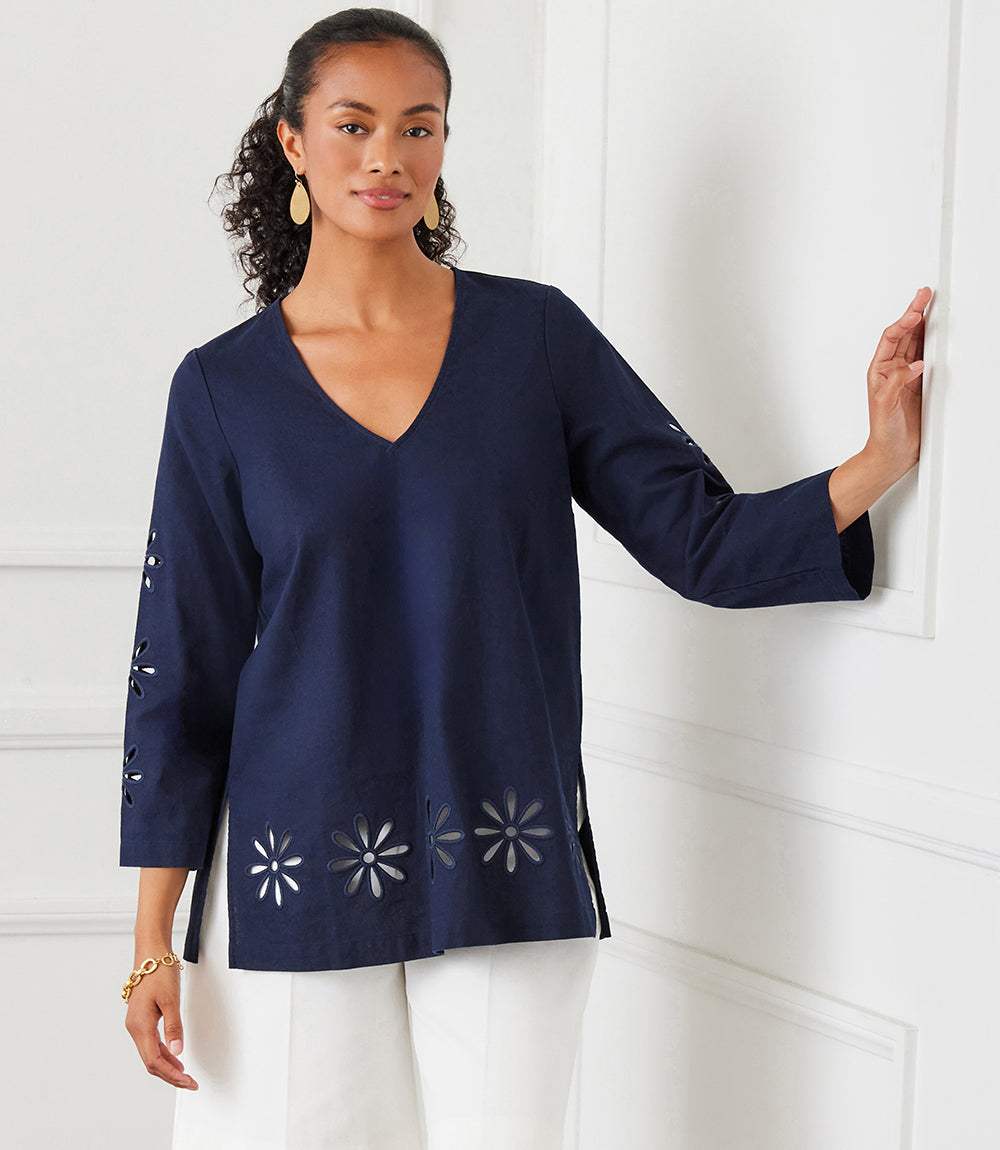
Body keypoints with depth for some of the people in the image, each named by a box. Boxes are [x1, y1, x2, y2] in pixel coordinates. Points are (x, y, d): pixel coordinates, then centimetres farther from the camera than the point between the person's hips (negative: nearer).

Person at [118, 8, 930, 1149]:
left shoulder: (536, 335, 3)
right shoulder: (223, 388, 1)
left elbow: (705, 541, 1)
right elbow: (182, 672, 2)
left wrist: (879, 460, -16)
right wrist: (151, 944, 0)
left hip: (508, 880, 1)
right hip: (295, 885, 0)